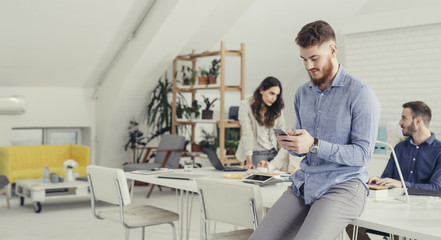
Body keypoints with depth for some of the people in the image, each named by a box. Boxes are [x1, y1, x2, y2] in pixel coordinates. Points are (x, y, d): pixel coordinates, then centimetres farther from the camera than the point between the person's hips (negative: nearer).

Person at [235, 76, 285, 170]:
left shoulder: (276, 108, 5)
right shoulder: (246, 105, -7)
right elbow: (247, 132, -14)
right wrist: (249, 161, -20)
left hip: (274, 152, 3)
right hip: (256, 154, -3)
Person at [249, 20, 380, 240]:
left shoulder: (360, 94, -7)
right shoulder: (302, 93, 14)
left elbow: (363, 153, -12)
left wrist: (314, 145, -22)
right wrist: (290, 144, -3)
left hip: (344, 184, -6)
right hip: (303, 182, 6)